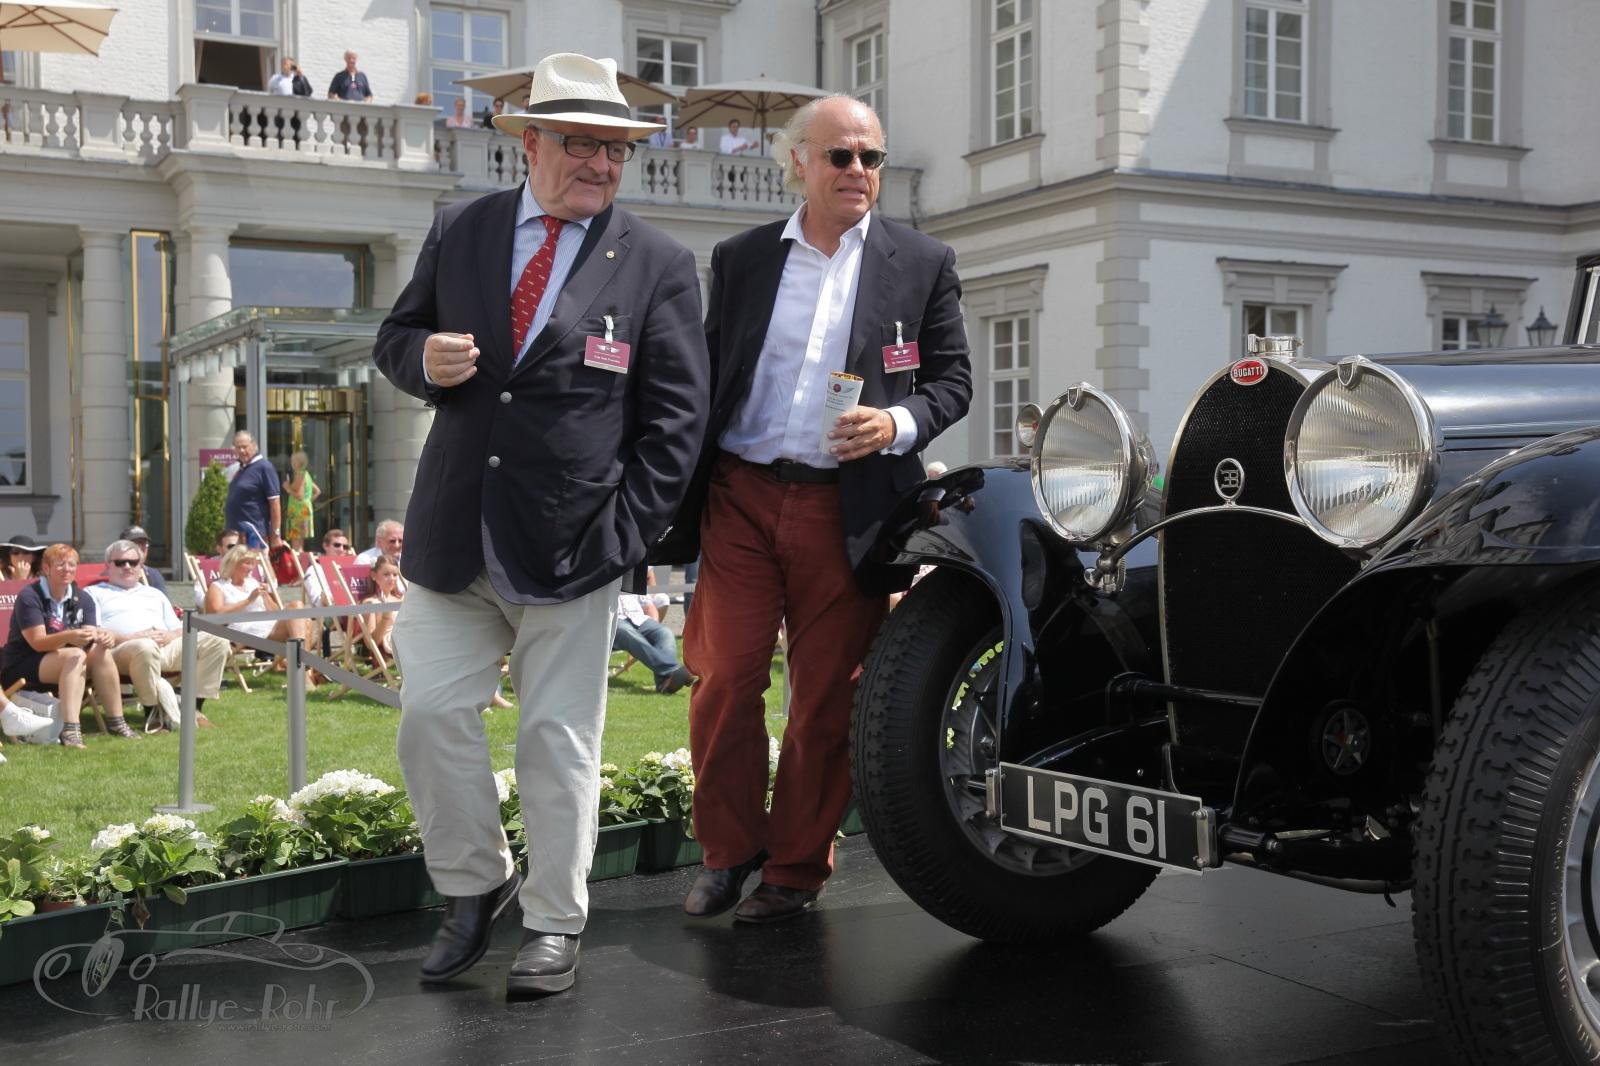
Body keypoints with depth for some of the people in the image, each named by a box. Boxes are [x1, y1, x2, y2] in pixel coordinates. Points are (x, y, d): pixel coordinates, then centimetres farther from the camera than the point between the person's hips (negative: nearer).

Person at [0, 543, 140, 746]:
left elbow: (91, 635, -4)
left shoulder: (83, 599, 7)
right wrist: (68, 637, -41)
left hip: (66, 664, 6)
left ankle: (116, 721, -20)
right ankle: (70, 729, -45)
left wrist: (101, 637, -30)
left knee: (101, 651, -22)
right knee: (76, 655, -33)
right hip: (22, 667, -6)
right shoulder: (29, 597, -12)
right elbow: (37, 642, -21)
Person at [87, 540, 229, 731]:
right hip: (122, 649, -5)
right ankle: (153, 712, -25)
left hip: (166, 646, 5)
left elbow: (180, 629, 26)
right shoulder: (94, 593, 21)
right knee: (145, 647, -43)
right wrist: (130, 637, -12)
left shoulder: (155, 595, 36)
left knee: (217, 641, -16)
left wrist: (171, 635, -1)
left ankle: (195, 706, -17)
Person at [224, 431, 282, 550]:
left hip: (254, 534, -9)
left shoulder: (264, 468, -9)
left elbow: (274, 503, -14)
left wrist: (276, 535, -17)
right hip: (235, 533, 9)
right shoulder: (242, 469, 16)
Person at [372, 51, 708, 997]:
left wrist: (628, 532, -9)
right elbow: (396, 337, 16)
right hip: (454, 537, 3)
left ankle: (555, 925, 20)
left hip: (571, 549, -3)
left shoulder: (659, 265, -1)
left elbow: (676, 415, -2)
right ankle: (475, 887, 26)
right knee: (432, 713, 4)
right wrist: (424, 358, -9)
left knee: (561, 740, 4)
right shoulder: (458, 232, 7)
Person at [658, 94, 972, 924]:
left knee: (826, 700, 4)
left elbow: (953, 379, 7)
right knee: (724, 679, -2)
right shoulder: (739, 258, 10)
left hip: (847, 508, -1)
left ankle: (796, 870, 18)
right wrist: (683, 499, 8)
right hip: (741, 497, 1)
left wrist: (898, 425, -14)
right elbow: (706, 379, 13)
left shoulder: (923, 264, 6)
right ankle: (729, 851, 17)